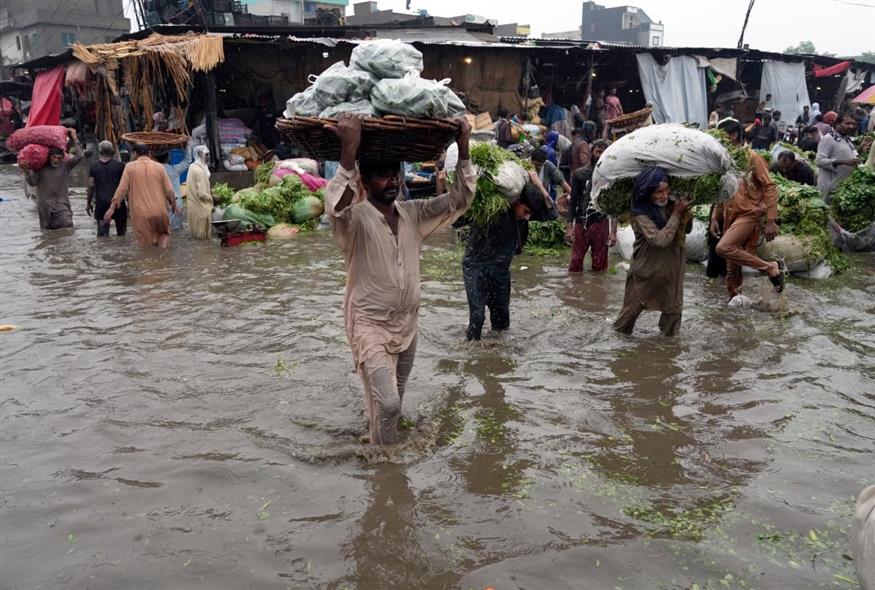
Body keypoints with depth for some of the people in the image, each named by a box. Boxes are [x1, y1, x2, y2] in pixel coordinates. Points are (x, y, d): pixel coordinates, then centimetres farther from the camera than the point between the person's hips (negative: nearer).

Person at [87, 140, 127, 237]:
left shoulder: (94, 167, 2)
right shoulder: (120, 166, -2)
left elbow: (91, 186, 3)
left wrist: (89, 203, 14)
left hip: (101, 203, 1)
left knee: (102, 233, 4)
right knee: (121, 232, 10)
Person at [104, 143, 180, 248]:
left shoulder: (130, 167, 1)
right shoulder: (159, 167, 3)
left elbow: (122, 188, -4)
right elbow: (169, 190, 1)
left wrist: (112, 208, -1)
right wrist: (174, 206, 16)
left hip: (141, 213, -1)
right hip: (160, 211, 1)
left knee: (146, 243, 13)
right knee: (164, 231, 23)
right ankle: (163, 239, -5)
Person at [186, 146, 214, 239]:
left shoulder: (192, 167, 4)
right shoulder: (200, 171, -23)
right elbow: (202, 194, -23)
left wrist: (209, 191, 11)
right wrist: (211, 198, -7)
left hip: (193, 204, 9)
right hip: (201, 207, -9)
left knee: (196, 231, 20)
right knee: (202, 234, 5)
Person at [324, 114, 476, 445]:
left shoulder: (414, 214, 0)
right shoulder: (356, 218, -17)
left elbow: (459, 200, -3)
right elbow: (336, 207, -41)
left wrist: (463, 149, -17)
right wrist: (349, 152, -52)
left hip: (407, 324, 6)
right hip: (370, 325, -6)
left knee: (394, 400, 21)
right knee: (387, 402, -14)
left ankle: (385, 444, 43)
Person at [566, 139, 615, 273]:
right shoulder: (579, 174, 6)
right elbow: (573, 202, 6)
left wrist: (613, 231, -2)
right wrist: (570, 227, -2)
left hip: (601, 224, 0)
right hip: (581, 223, 1)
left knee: (599, 266, 4)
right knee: (575, 263, -1)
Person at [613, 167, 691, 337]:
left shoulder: (671, 204, -7)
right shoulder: (640, 214, -23)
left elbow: (687, 229, 9)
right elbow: (660, 239, -31)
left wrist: (684, 213, -11)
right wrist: (676, 214, -27)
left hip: (672, 266, 5)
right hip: (646, 267, -5)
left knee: (674, 306, 16)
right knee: (634, 305, 12)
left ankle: (670, 333, 36)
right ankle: (620, 332, 33)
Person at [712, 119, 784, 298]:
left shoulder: (752, 157, -9)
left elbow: (770, 188, -10)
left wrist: (771, 221, -15)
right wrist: (714, 218, 11)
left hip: (749, 214, -6)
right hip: (730, 216, 6)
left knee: (723, 248, -26)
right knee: (732, 266, 7)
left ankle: (770, 268, -12)